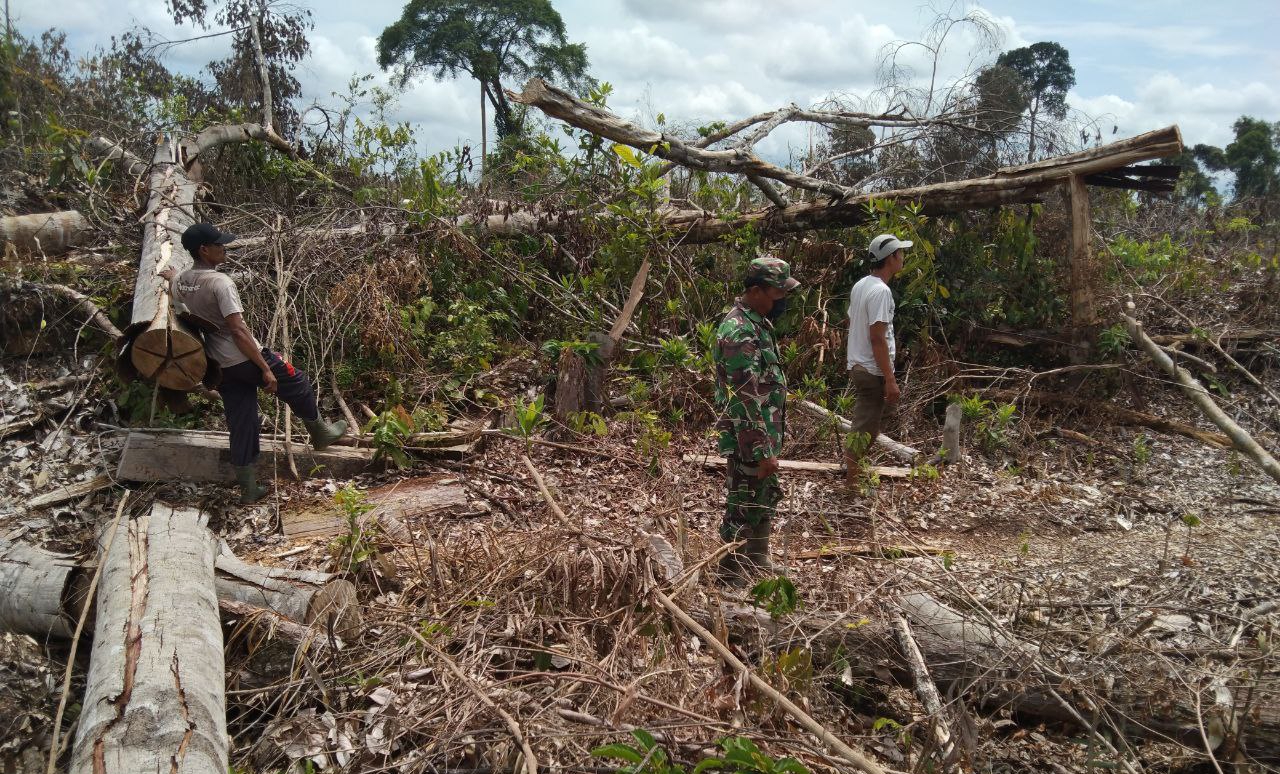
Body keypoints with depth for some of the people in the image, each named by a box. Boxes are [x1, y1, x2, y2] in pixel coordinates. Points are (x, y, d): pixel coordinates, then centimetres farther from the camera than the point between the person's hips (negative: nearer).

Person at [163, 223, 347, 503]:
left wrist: (171, 278, 51)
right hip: (245, 358, -8)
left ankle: (248, 488, 19)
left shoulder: (182, 281, 2)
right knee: (298, 385, 16)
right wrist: (266, 369, -21)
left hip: (222, 366, 8)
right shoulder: (219, 282, -23)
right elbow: (239, 331, -26)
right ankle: (320, 433, 35)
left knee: (241, 425, 13)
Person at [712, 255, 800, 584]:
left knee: (767, 497, 21)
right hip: (750, 439, -10)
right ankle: (731, 576, 16)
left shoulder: (756, 321, 9)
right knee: (744, 507, 2)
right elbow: (745, 400, -26)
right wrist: (763, 451, -24)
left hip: (765, 433, 10)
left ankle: (759, 564, 37)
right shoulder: (740, 332, -24)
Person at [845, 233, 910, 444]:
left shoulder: (860, 285, 10)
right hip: (873, 372, -10)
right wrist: (890, 381, -23)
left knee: (861, 430, 19)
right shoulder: (881, 291, -20)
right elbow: (877, 339, -24)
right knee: (864, 434, -4)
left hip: (857, 366, 10)